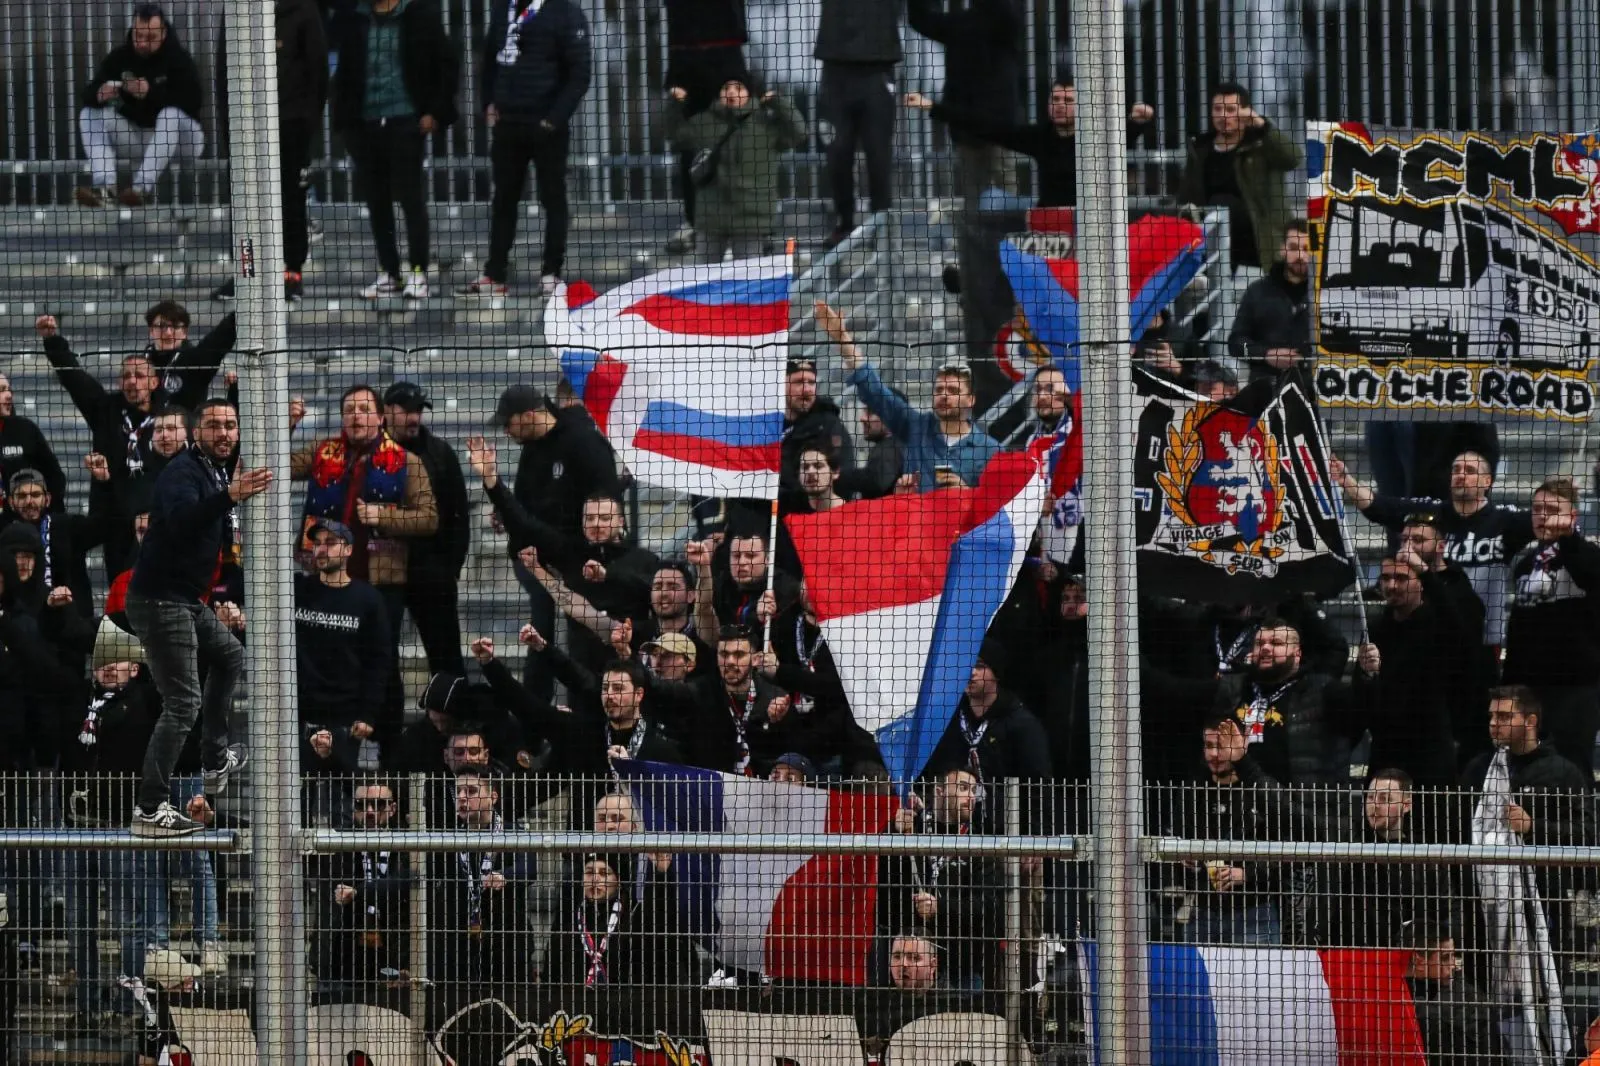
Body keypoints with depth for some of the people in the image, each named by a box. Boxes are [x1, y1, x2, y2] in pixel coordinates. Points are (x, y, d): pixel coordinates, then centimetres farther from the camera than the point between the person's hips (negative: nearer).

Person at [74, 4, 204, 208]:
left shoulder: (180, 59, -14)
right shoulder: (119, 57, -2)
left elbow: (191, 105, -27)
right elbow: (88, 94, -7)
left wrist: (152, 93, -39)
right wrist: (98, 95, -32)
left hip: (180, 141, -5)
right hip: (134, 136, 5)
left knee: (171, 115, -35)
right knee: (90, 114, -11)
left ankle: (142, 188, -43)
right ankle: (105, 189, -31)